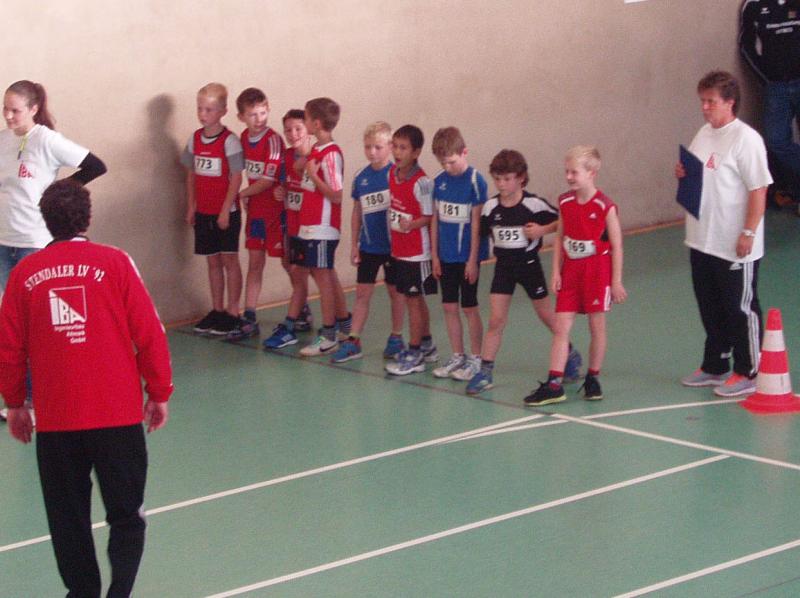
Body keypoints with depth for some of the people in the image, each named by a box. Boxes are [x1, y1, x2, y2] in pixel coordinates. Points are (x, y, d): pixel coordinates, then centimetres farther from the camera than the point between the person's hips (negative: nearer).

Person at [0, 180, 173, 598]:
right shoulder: (114, 263, -6)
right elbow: (150, 335, -4)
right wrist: (159, 394, 7)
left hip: (55, 421, 2)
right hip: (118, 414, -1)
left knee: (68, 517, 14)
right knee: (126, 515, 7)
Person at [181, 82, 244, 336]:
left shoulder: (229, 141, -13)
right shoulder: (195, 139, 5)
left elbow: (236, 177, -14)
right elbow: (191, 175, 12)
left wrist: (226, 210, -16)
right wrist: (191, 207, 9)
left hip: (226, 212, -6)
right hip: (203, 211, 6)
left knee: (229, 259, 1)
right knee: (212, 261, 12)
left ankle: (232, 312, 6)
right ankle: (217, 310, 20)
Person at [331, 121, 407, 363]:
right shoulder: (361, 178, 3)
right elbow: (357, 212, 10)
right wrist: (354, 244, 9)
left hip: (392, 245, -4)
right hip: (368, 246, 4)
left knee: (395, 291, 10)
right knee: (362, 292, 5)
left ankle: (396, 338, 23)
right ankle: (353, 341, 8)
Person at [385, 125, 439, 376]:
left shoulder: (421, 182, -20)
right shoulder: (393, 174, 3)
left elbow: (429, 216, -17)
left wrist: (411, 224, -31)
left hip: (417, 251, -8)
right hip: (399, 249, 8)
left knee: (413, 299, -1)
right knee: (416, 299, 18)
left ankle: (414, 354, 8)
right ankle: (426, 345, 32)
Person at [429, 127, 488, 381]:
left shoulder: (475, 181, -12)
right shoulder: (439, 181, 3)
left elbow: (476, 222, -12)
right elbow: (435, 219, 8)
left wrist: (473, 260, -13)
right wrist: (434, 255, 7)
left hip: (467, 255, -5)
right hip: (446, 255, 5)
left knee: (469, 307, 2)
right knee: (449, 306, 9)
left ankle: (475, 358, 12)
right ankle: (457, 356, 20)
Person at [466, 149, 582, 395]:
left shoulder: (533, 204, -14)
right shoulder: (491, 206, -5)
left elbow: (562, 222, -7)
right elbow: (481, 233, 7)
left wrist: (542, 230, -20)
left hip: (529, 265, -2)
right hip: (503, 266, 2)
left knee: (546, 315, 13)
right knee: (496, 320, -3)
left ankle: (570, 354, 35)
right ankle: (485, 372, 1)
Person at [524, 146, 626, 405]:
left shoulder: (605, 206, -13)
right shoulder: (565, 202, 2)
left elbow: (616, 245, -9)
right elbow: (560, 238, 9)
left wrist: (616, 281, -9)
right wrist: (556, 272, 2)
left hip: (597, 272, -4)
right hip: (570, 272, 4)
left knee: (597, 325, 7)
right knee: (561, 327, -1)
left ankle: (593, 379, 21)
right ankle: (554, 385, -2)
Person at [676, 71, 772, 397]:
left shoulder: (746, 139, -16)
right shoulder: (704, 134, 9)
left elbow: (759, 189, -18)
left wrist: (749, 233, -21)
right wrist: (682, 173, -2)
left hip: (736, 247, -8)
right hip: (702, 241, 8)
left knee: (741, 309, 3)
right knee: (710, 308, 18)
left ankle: (748, 373, 13)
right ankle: (715, 367, 31)